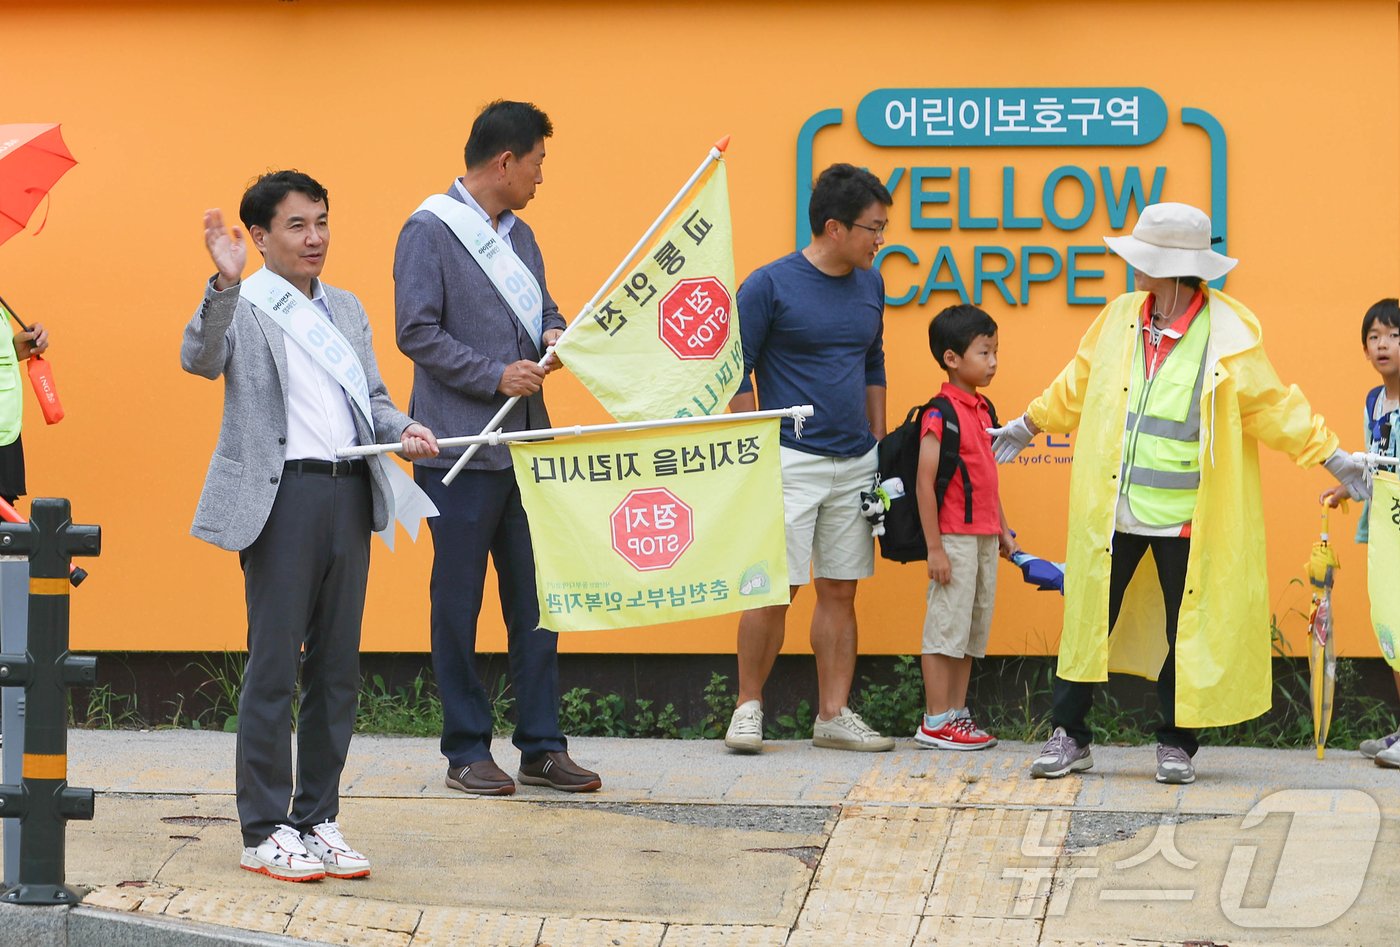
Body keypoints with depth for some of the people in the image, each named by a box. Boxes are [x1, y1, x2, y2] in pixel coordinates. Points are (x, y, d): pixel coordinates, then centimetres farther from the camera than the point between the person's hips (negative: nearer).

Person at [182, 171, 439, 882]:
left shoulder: (347, 310, 20)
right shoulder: (241, 307, -1)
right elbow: (200, 360, -20)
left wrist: (402, 428, 0)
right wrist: (226, 284, -33)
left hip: (350, 493, 6)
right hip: (282, 494, -6)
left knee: (338, 666, 9)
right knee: (274, 665, -3)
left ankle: (318, 818, 18)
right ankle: (265, 831, 3)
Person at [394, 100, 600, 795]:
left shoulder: (520, 236, 17)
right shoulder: (429, 231, -7)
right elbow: (417, 332, -13)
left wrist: (552, 334, 3)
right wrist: (496, 376, -18)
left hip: (526, 444, 7)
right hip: (461, 446, -7)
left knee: (535, 599, 7)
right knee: (459, 601, 1)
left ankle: (543, 746, 12)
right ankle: (466, 751, 7)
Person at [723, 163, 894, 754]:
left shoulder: (870, 285, 10)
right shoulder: (769, 285, -7)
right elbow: (737, 372, -5)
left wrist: (879, 447, 16)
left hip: (855, 463, 6)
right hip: (790, 459, -5)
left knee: (840, 591, 6)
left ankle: (834, 716, 11)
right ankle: (749, 707, 7)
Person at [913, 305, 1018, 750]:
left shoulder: (983, 409, 12)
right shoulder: (940, 415, -14)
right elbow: (925, 483, -16)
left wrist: (1003, 529, 19)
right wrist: (934, 547, -18)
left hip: (984, 537, 8)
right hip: (954, 537, -8)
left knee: (972, 627, 12)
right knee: (946, 624, -3)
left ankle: (958, 713, 19)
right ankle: (935, 722, 1)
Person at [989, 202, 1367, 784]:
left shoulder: (1229, 332, -7)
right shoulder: (1120, 318, 5)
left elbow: (1271, 407, -2)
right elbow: (1078, 386, 21)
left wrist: (1331, 457, -7)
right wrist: (1028, 427, 30)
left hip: (1186, 517, -3)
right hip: (1112, 510, 3)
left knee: (1188, 628, 5)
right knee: (1089, 617, 5)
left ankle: (1177, 744, 18)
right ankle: (1069, 737, 14)